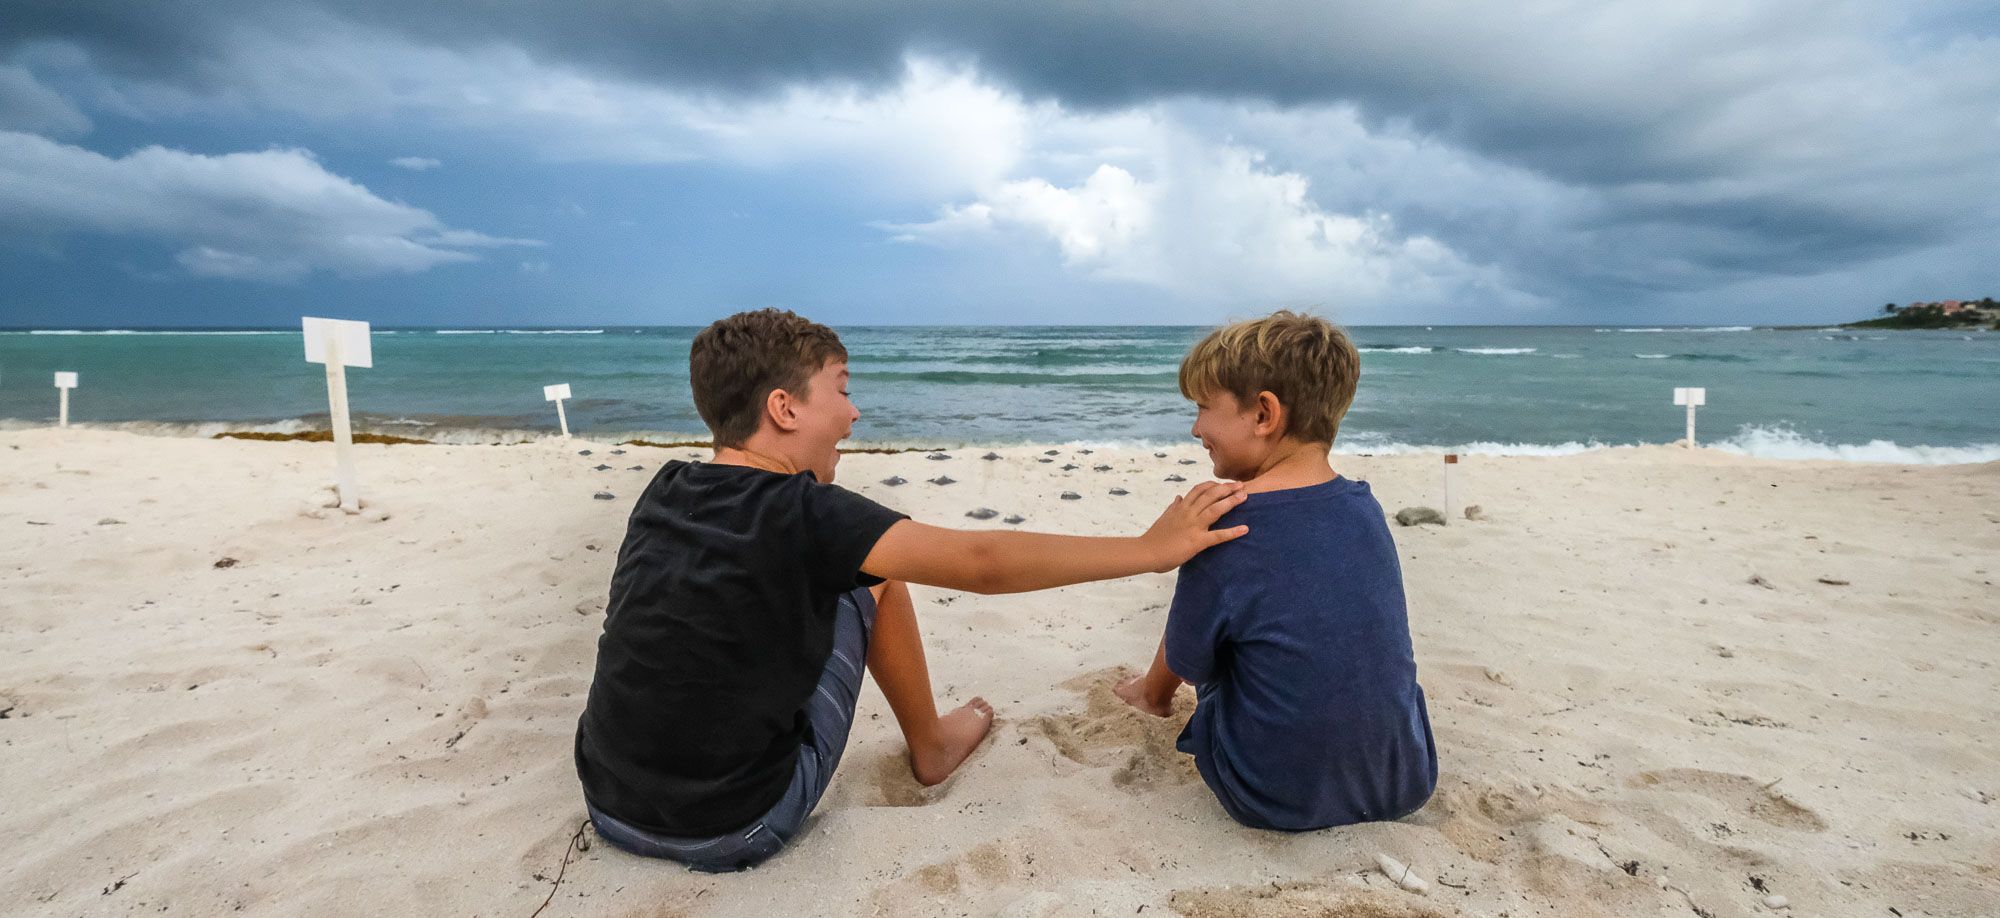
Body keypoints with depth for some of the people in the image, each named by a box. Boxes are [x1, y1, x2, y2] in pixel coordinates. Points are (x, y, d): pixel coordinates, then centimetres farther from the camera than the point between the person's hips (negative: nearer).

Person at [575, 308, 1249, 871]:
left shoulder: (660, 496, -1)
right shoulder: (804, 516, -20)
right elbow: (982, 563, -22)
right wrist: (1152, 548, -14)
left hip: (609, 810, 6)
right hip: (732, 832, -6)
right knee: (869, 580, 3)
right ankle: (931, 747, 22)